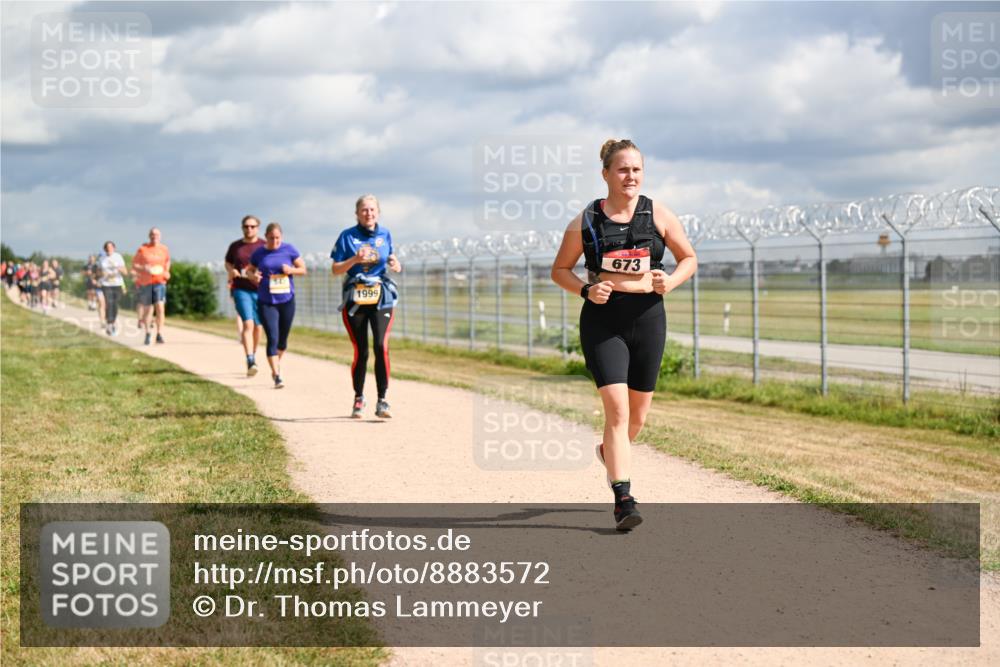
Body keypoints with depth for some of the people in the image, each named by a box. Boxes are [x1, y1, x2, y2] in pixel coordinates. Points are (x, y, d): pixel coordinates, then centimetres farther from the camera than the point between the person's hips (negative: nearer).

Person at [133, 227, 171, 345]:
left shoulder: (164, 249, 5)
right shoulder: (142, 249, -1)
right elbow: (134, 265, 3)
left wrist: (166, 273, 9)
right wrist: (144, 268, -16)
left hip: (159, 282, 0)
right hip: (145, 282, 0)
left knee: (160, 307, -16)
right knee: (147, 309, 8)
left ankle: (159, 334, -13)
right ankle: (147, 334, 25)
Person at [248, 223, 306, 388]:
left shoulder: (289, 250, 0)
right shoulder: (259, 253, 0)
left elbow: (303, 269, 5)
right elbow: (250, 270, 14)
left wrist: (291, 270, -15)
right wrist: (253, 276, -9)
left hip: (287, 301, 2)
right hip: (266, 303, -2)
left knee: (283, 339, 15)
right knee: (272, 338, -13)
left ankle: (277, 364, 42)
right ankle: (276, 376, -13)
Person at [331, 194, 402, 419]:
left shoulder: (385, 235, 9)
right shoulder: (348, 236, 2)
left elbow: (392, 263, 18)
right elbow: (335, 270, 2)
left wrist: (396, 265, -5)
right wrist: (355, 260, -15)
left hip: (381, 298, 1)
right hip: (355, 298, -1)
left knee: (382, 346, -16)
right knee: (360, 351, 0)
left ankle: (382, 401, -13)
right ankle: (358, 398, 21)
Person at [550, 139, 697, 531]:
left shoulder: (658, 216, 2)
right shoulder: (586, 222, -1)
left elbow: (689, 258, 11)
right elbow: (559, 270, 8)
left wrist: (670, 282, -9)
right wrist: (585, 290, -11)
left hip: (648, 319, 3)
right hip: (602, 321, -2)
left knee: (638, 413, 13)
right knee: (617, 407, -15)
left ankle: (611, 451, 47)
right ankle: (623, 499, -14)